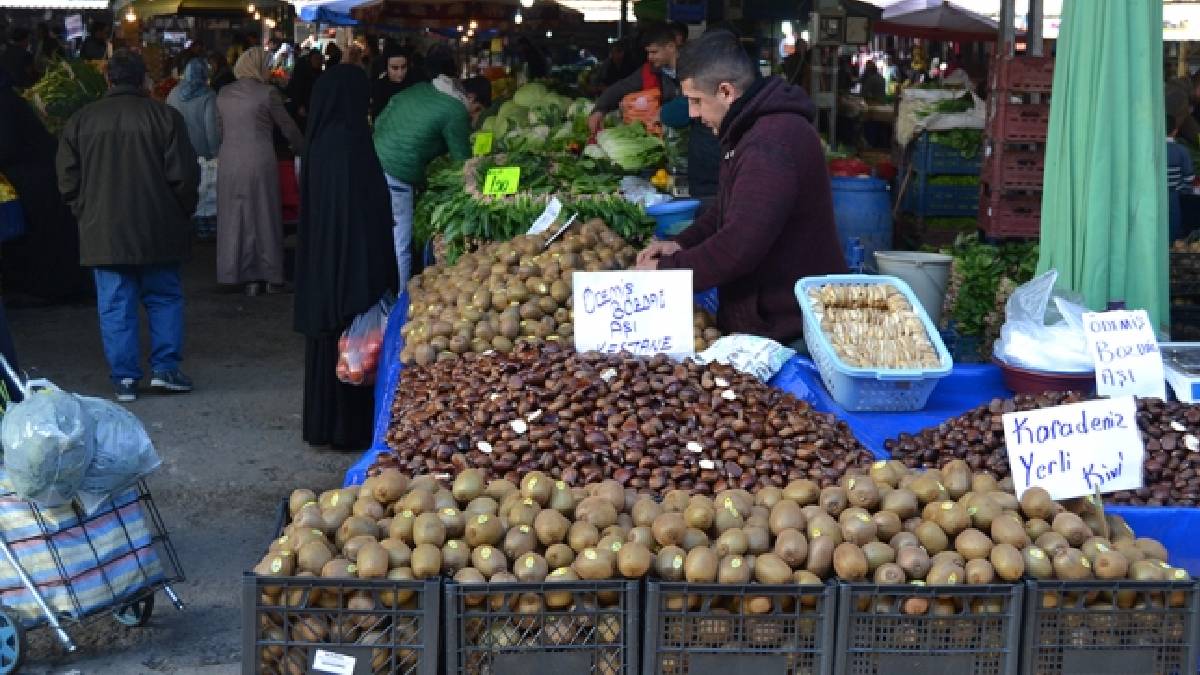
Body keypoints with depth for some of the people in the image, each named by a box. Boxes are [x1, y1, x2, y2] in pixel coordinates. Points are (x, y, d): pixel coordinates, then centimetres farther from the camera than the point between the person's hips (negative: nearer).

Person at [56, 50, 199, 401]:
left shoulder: (80, 121, 3)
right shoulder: (165, 116, -5)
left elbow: (68, 182, 5)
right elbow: (184, 176, -6)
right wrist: (182, 215, 9)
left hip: (103, 231, 1)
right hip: (157, 230, -1)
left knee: (115, 306, 5)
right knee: (165, 297, 12)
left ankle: (124, 377, 6)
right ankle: (165, 367, 8)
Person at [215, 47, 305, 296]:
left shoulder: (224, 94, 8)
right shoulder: (267, 93, -6)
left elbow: (220, 128, 13)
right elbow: (288, 127, 1)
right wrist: (303, 149, 18)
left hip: (229, 163, 4)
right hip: (259, 161, -4)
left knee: (236, 218, 9)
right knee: (264, 217, 6)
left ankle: (248, 279, 10)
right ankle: (272, 278, 10)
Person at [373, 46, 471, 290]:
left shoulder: (412, 91, 14)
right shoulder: (456, 111, -7)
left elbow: (379, 123, 19)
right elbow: (461, 158, -2)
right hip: (397, 176, -7)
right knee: (399, 248, 2)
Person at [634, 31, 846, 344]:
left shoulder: (770, 145, -26)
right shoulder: (758, 128, 11)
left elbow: (740, 245, -30)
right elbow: (729, 210, 23)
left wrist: (666, 270, -18)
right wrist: (682, 244, 7)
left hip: (789, 327, -10)